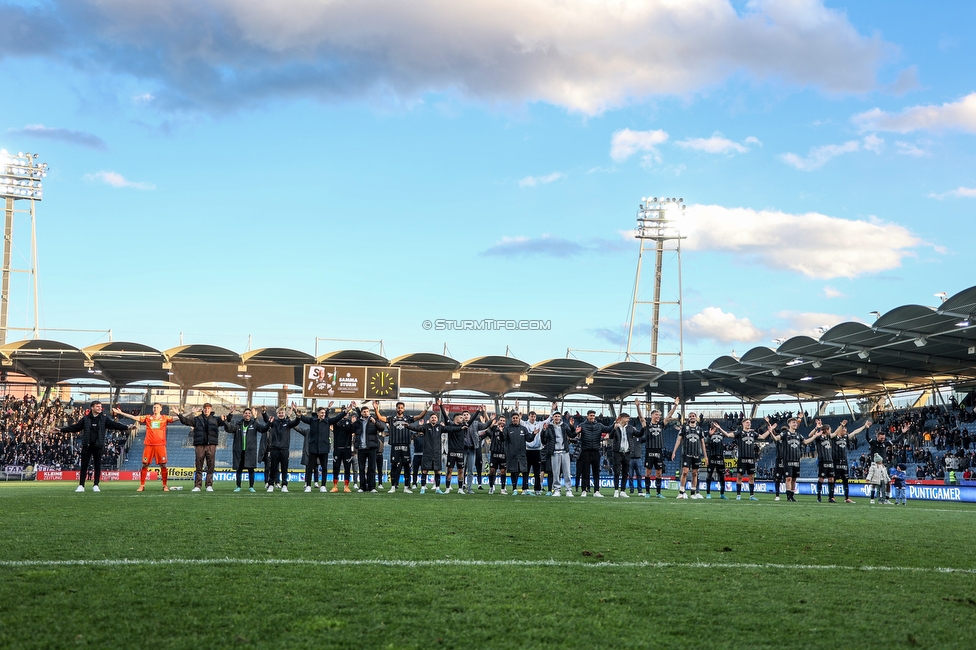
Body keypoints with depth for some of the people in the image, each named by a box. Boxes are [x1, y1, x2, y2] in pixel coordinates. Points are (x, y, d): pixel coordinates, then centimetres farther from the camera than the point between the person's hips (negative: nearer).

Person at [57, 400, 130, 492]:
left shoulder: (104, 418, 5)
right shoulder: (85, 418, 6)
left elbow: (114, 425, -2)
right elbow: (75, 427, 7)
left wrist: (126, 428, -13)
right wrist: (62, 430, 1)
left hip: (98, 446, 0)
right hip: (87, 446, 0)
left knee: (98, 466, 3)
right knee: (84, 465, 1)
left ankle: (96, 485, 12)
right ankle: (81, 485, 5)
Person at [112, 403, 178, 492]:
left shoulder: (165, 418, 8)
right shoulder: (148, 418, 10)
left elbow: (174, 418, -2)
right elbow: (134, 417, 8)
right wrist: (120, 413, 4)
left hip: (160, 445, -1)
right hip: (148, 444, 1)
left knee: (163, 465, -2)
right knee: (145, 464, 1)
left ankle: (165, 485, 5)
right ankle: (142, 485, 8)